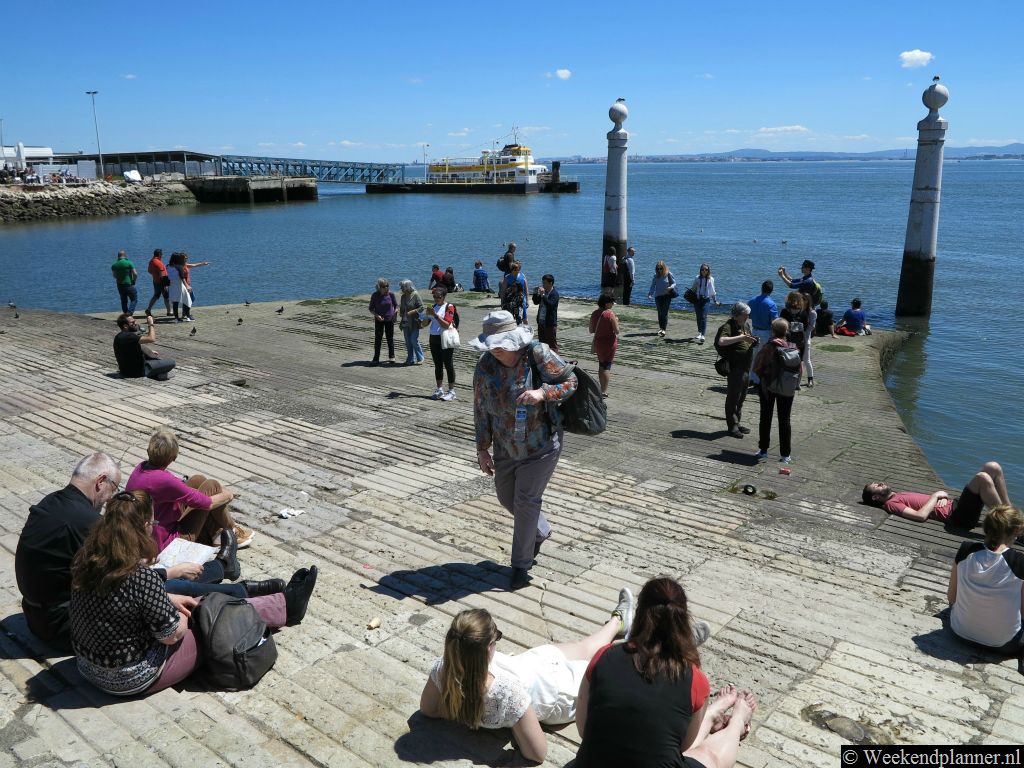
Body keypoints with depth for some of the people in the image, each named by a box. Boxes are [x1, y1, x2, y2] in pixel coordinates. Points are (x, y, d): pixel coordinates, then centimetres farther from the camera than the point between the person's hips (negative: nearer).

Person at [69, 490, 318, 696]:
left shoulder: (87, 560, -9)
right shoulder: (140, 577, -33)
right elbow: (172, 634, -22)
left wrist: (169, 599, 9)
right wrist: (182, 616, -1)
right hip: (131, 679, -8)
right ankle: (287, 607, 32)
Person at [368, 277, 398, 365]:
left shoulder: (391, 294, -5)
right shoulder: (375, 295, -9)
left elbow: (396, 305, 8)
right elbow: (371, 309, -3)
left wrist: (395, 312, -10)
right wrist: (377, 315, -19)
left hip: (390, 319, 1)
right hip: (379, 320, -1)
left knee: (390, 338, 10)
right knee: (378, 339, -1)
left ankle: (391, 358, 24)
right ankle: (376, 359, 7)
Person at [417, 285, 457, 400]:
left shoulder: (449, 307, -7)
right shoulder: (434, 307, 12)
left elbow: (446, 325, -17)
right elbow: (425, 324, 11)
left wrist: (435, 315, -22)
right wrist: (427, 315, -9)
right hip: (434, 338, 6)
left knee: (448, 365, -2)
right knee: (438, 365, 11)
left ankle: (451, 391, 3)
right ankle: (439, 390, 19)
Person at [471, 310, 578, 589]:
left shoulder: (539, 355, -20)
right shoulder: (486, 366, -10)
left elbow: (570, 381, -11)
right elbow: (480, 410, -2)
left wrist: (543, 393, -30)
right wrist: (482, 450, -2)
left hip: (541, 446, -5)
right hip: (505, 448, 5)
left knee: (526, 502, -2)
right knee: (507, 498, 18)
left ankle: (521, 564, 16)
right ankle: (541, 532, 47)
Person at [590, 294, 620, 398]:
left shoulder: (594, 314, 0)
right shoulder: (610, 314, -17)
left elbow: (591, 330, 6)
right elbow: (617, 331, -15)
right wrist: (616, 321, 1)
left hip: (598, 342, 5)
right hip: (609, 342, -5)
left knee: (601, 366, 18)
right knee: (607, 366, 1)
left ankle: (602, 389, 25)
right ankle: (604, 391, -2)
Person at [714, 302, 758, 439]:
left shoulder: (746, 325, 13)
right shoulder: (728, 326, -14)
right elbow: (721, 341, -32)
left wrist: (753, 343, 1)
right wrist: (741, 337, -35)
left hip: (746, 367, 8)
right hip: (735, 367, -8)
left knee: (741, 397, 15)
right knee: (733, 397, -1)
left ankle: (738, 423, 26)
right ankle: (732, 426, 6)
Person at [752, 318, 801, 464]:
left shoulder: (768, 348, -17)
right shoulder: (794, 347, -10)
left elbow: (756, 369, -15)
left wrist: (764, 377, 5)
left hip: (768, 387, -2)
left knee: (765, 418, 13)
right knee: (784, 420, 10)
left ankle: (763, 450, 20)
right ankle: (786, 454, 12)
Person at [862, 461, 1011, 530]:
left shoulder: (899, 495, 25)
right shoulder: (891, 503, -4)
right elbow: (921, 516, -20)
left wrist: (942, 496, 0)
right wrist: (936, 495, -9)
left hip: (954, 504, 9)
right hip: (956, 516, -9)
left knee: (992, 467, 1)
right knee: (982, 478, -30)